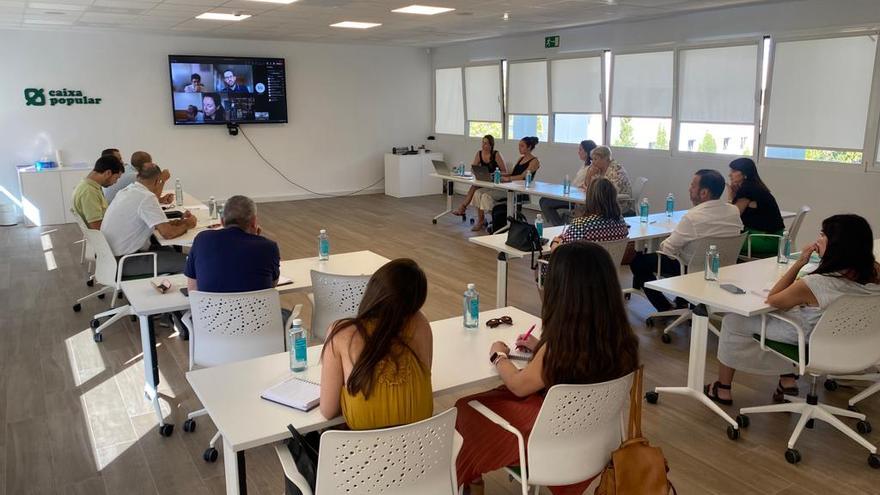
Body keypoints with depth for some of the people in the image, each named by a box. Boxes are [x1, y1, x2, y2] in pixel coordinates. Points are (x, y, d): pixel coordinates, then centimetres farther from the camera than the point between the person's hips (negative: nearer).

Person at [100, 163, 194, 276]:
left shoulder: (125, 191, 9)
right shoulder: (146, 197, -20)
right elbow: (168, 233, -24)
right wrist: (187, 224, -5)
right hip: (124, 262, -10)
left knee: (170, 251, 21)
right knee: (185, 261, -10)